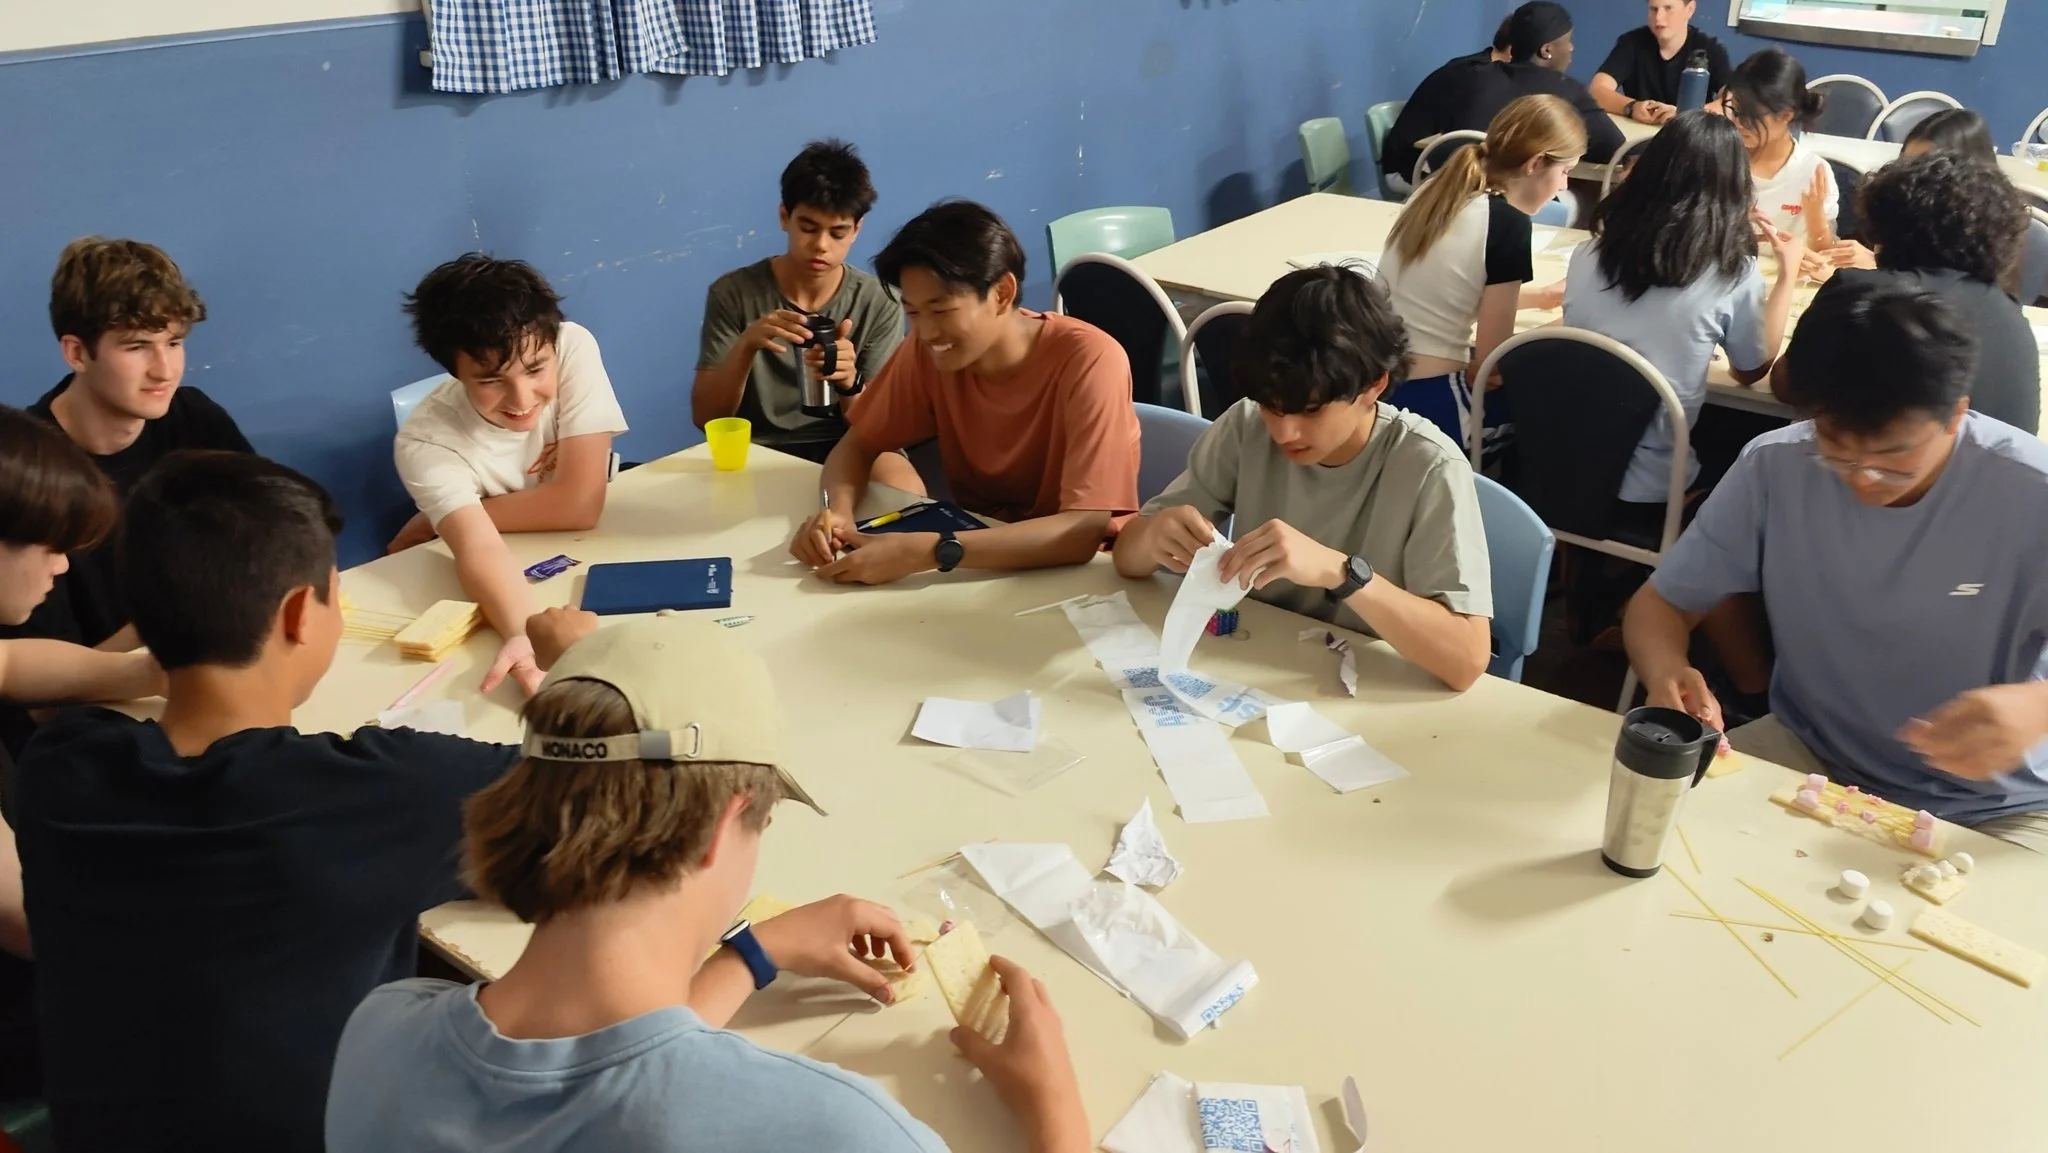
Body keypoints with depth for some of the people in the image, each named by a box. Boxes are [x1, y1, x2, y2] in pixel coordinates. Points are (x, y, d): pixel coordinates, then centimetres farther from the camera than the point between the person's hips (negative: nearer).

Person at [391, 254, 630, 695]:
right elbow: (480, 549, -41)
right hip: (505, 583, -3)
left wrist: (427, 527, -21)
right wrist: (525, 635, -62)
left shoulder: (574, 348, -25)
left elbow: (579, 505, -28)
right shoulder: (425, 442, -26)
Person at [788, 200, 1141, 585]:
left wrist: (926, 553, -37)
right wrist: (837, 512, -22)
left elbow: (1085, 531, -31)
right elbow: (857, 446, 0)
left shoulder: (1090, 361, -24)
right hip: (980, 556, 5)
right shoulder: (928, 349, -10)